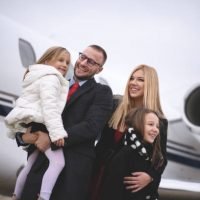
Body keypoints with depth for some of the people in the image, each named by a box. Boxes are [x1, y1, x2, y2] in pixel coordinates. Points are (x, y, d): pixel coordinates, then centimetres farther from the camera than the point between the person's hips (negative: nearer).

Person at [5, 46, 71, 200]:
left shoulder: (43, 77, 26)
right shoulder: (51, 78, -9)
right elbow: (50, 105, -23)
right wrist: (57, 131, -30)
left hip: (32, 125, 11)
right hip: (39, 124, -11)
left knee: (31, 164, 18)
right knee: (58, 161, -23)